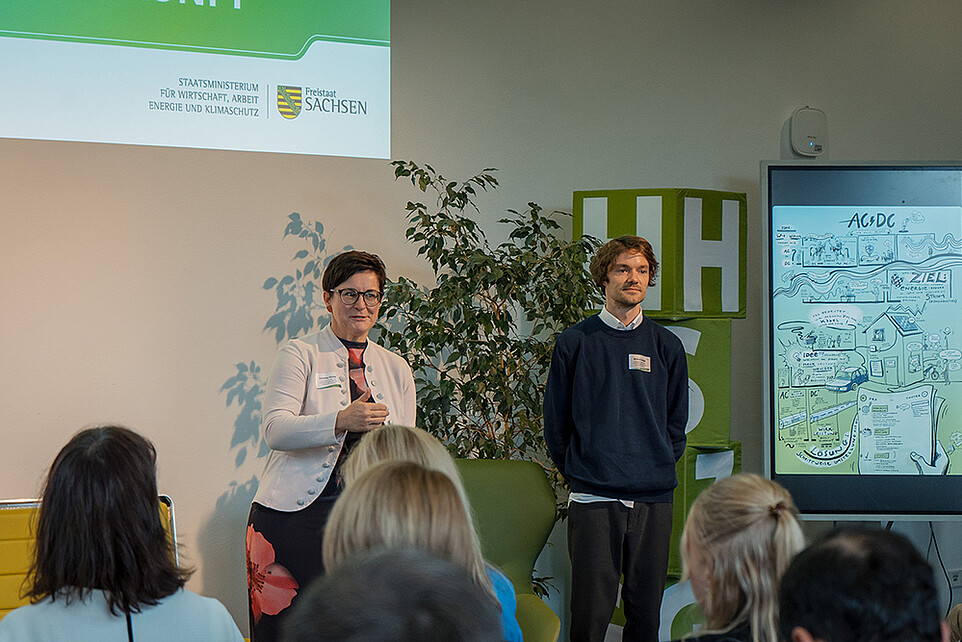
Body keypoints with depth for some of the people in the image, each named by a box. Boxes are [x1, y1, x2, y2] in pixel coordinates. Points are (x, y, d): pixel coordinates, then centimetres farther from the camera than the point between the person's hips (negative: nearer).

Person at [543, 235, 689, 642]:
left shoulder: (667, 347, 11)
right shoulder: (575, 343, 4)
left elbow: (676, 421, 17)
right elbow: (555, 420, 8)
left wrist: (659, 468, 9)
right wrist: (576, 472, 6)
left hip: (653, 500, 2)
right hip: (593, 500, -2)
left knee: (646, 608, 5)